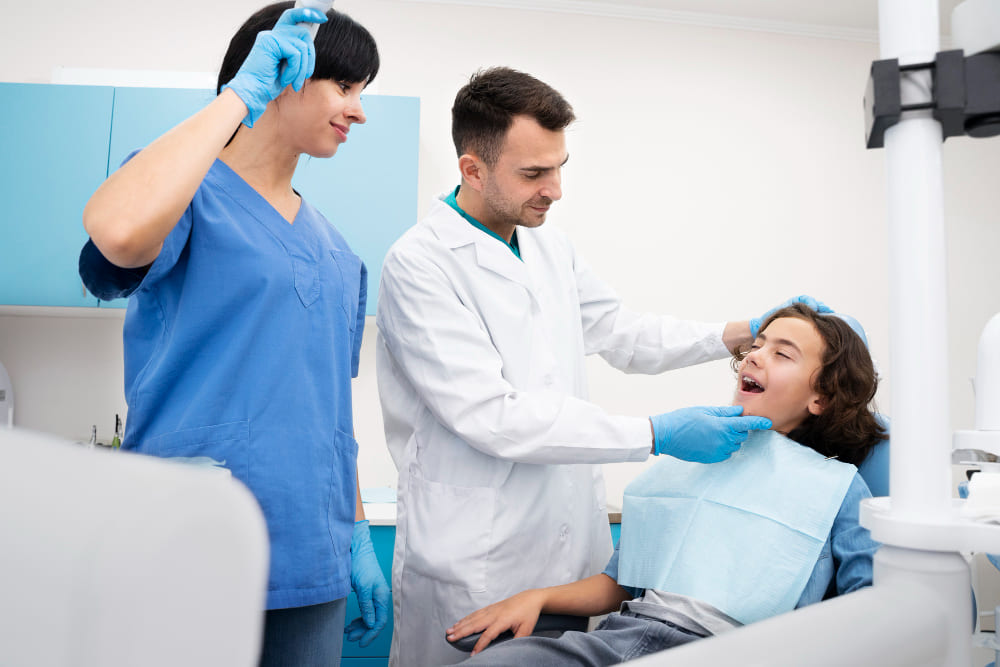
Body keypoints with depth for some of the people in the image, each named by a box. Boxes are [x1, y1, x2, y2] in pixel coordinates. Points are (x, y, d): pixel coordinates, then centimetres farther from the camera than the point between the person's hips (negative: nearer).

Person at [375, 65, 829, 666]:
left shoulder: (549, 247, 11)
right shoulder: (420, 265, -15)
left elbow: (621, 333, 22)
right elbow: (492, 418, -21)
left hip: (570, 549, 7)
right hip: (474, 570, -6)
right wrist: (657, 435, -21)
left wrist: (743, 333, 9)